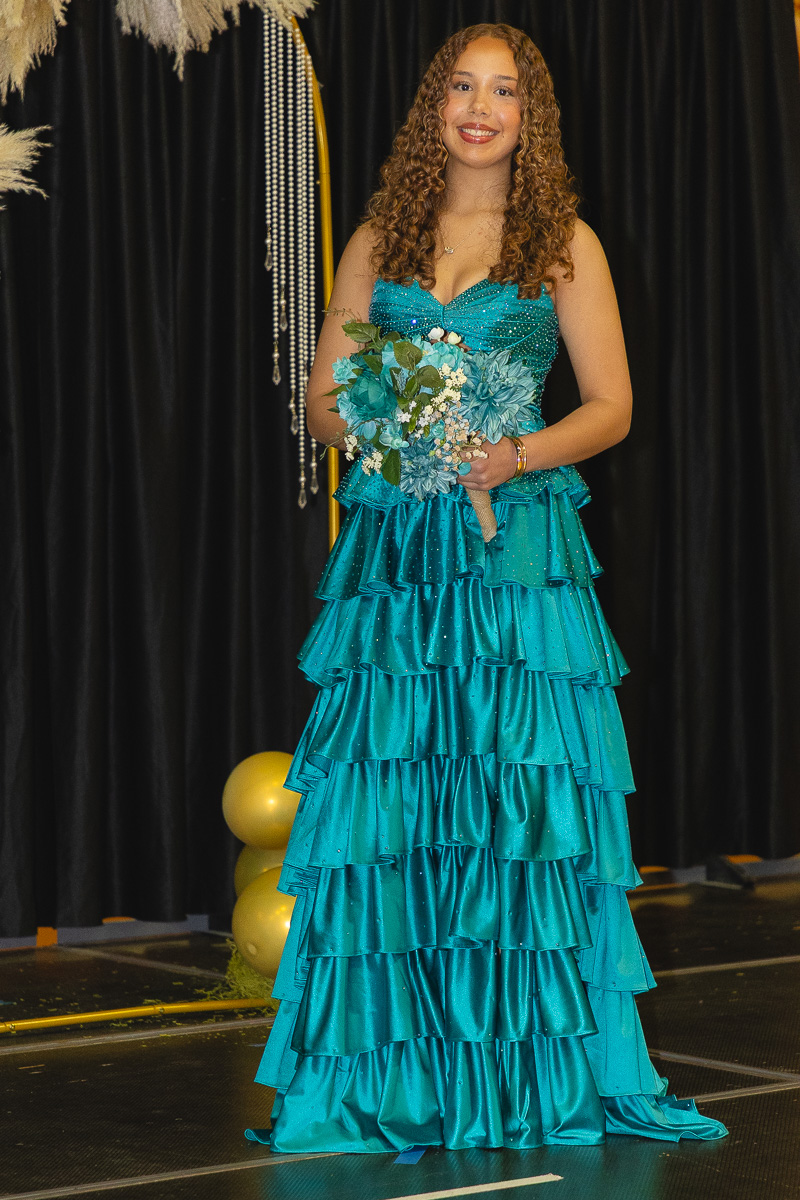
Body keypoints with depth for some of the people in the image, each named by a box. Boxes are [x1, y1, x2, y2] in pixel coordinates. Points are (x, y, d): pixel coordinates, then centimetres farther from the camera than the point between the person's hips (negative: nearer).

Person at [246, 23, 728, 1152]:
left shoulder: (565, 242, 8)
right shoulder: (378, 242, 14)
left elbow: (612, 405, 4)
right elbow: (323, 401, 12)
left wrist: (513, 456, -13)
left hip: (519, 542, -1)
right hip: (393, 545, 2)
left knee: (526, 794, -5)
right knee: (385, 796, -2)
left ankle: (540, 1066, 5)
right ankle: (390, 1076, 6)